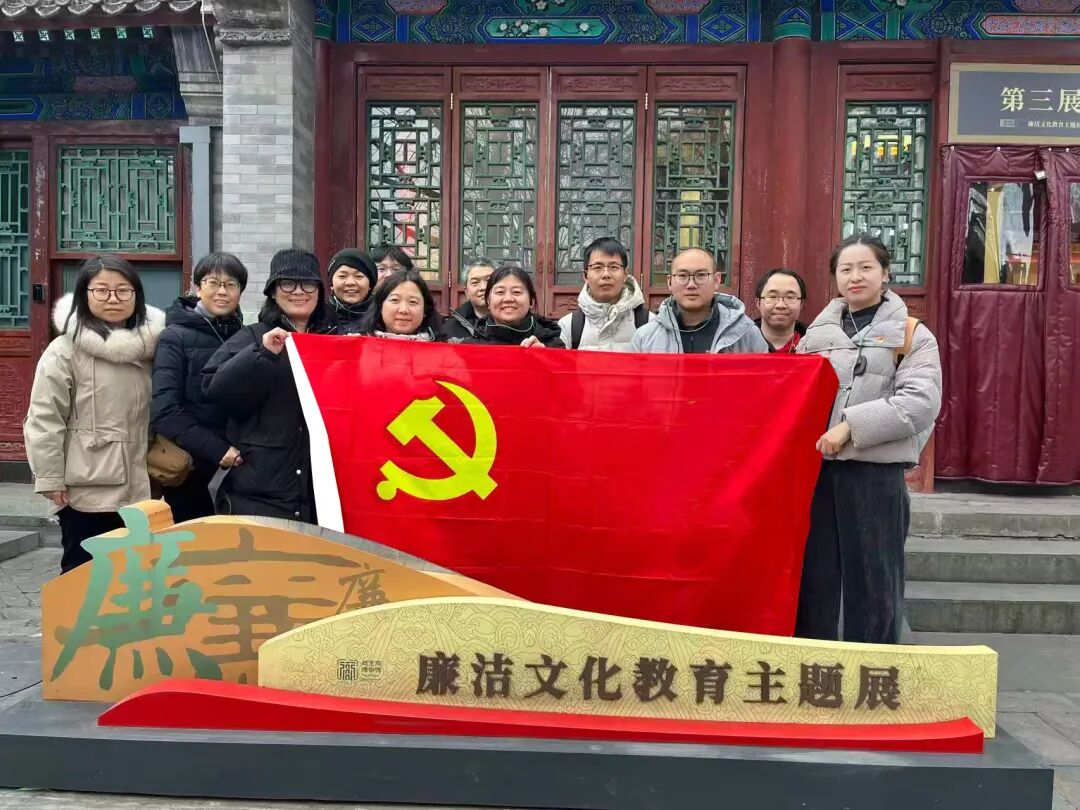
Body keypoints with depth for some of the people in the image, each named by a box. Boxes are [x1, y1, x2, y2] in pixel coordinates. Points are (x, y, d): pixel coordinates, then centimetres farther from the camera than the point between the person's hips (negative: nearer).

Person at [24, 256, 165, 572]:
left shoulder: (148, 345, 5)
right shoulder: (65, 350, -8)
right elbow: (44, 420, -9)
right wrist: (51, 479, -11)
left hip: (140, 487, 4)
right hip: (88, 489, -4)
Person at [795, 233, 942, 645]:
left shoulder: (912, 335, 3)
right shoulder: (817, 333, 13)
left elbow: (922, 402, -11)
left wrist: (851, 426, -18)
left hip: (876, 472, -3)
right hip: (815, 468, 3)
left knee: (873, 581, 6)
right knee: (812, 576, 10)